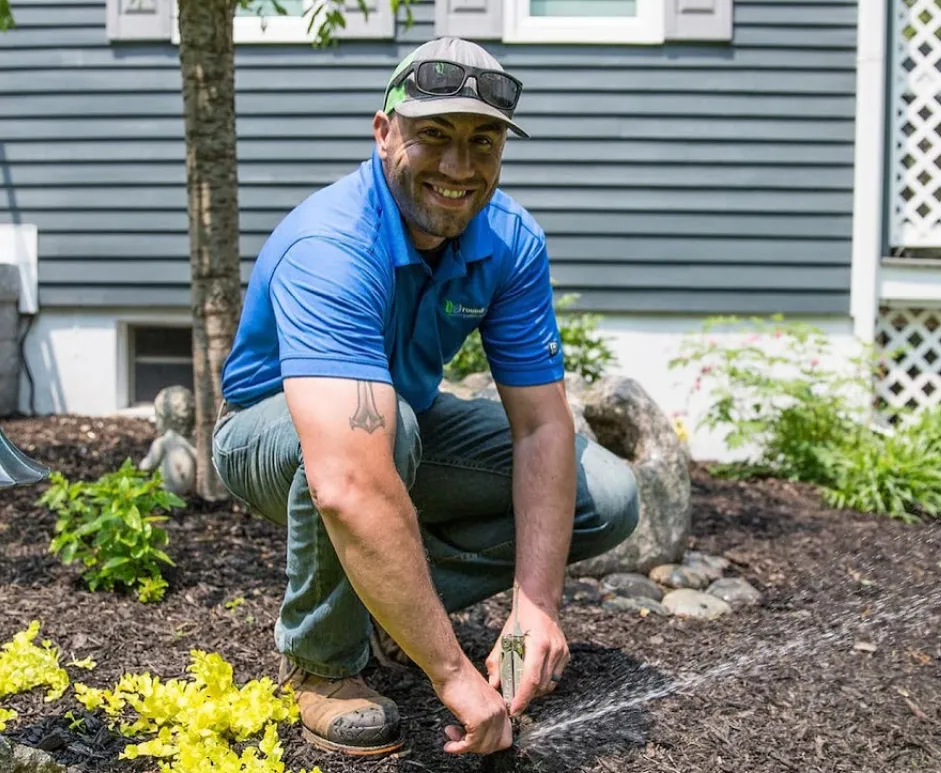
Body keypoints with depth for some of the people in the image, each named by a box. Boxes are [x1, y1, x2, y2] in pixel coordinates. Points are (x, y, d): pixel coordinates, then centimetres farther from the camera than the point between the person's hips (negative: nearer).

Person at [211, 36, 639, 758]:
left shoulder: (511, 240, -16)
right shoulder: (331, 247, -36)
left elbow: (541, 426, -16)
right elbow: (351, 488, -48)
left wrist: (536, 605, -28)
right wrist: (454, 673, -47)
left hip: (415, 423, 6)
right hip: (272, 430, -5)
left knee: (609, 498, -9)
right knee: (390, 428, -40)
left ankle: (380, 593, 2)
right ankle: (321, 658, -13)